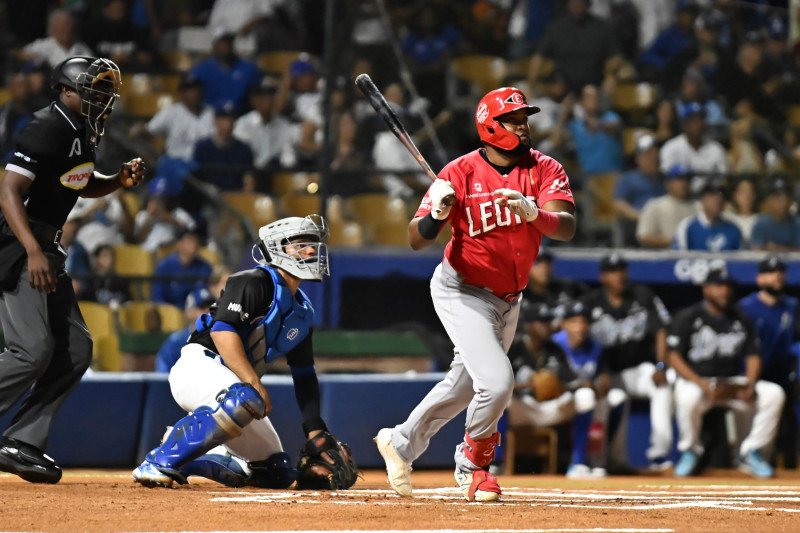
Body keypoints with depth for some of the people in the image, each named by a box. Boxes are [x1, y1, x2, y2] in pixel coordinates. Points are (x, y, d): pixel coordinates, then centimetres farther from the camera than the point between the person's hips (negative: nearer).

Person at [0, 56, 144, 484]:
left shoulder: (82, 132, 12)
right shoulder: (47, 129, -17)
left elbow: (83, 185, 30)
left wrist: (119, 181, 8)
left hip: (46, 250, 10)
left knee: (75, 350, 4)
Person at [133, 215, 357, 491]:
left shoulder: (302, 312, 15)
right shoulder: (253, 282, -10)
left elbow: (304, 375, 18)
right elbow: (223, 331, -22)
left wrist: (316, 430, 7)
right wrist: (254, 384, -28)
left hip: (238, 383, 9)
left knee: (278, 474, 5)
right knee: (243, 401, -41)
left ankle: (185, 461, 16)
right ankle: (159, 461, -32)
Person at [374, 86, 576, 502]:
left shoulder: (544, 168, -10)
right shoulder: (461, 172, -18)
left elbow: (566, 228, -24)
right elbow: (416, 239, -17)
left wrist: (533, 212, -43)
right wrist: (435, 214, -38)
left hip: (508, 298, 6)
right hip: (462, 292, -6)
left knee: (465, 385, 19)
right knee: (497, 381, -19)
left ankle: (400, 443, 40)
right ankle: (473, 465, 7)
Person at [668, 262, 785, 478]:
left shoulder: (741, 319, 6)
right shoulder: (687, 318, -6)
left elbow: (753, 356, 8)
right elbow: (675, 357, -10)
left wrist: (750, 384, -14)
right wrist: (703, 384, -24)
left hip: (733, 383, 4)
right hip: (695, 381, -4)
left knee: (774, 393, -18)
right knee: (688, 397, -40)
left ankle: (751, 452, -4)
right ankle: (690, 451, -13)